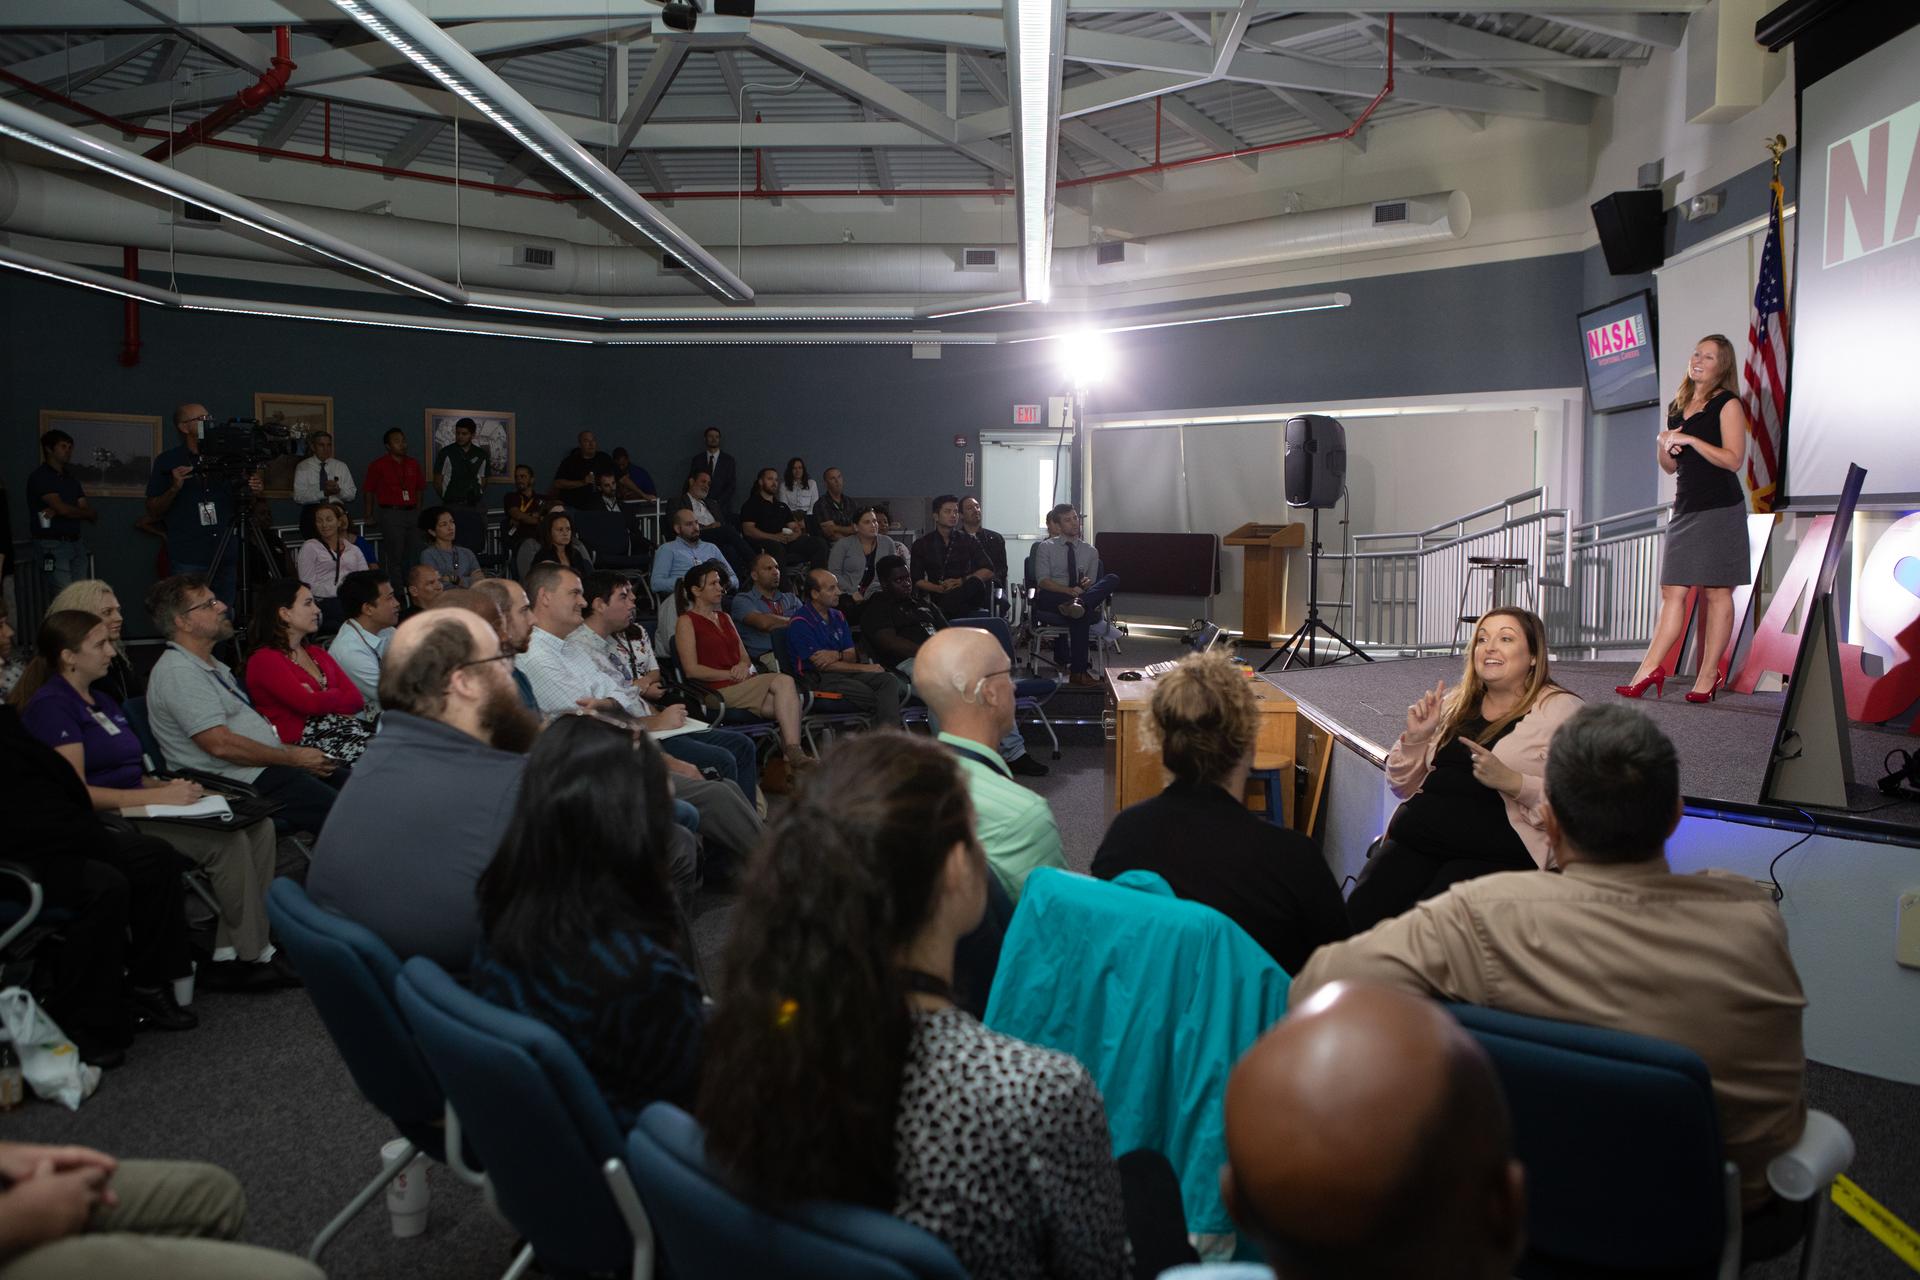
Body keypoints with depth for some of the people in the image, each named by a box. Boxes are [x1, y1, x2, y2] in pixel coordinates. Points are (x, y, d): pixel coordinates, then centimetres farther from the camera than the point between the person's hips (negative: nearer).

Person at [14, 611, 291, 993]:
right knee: (226, 842, -26)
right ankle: (253, 956, -12)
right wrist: (159, 796, -22)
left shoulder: (102, 702, 21)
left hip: (136, 808, 9)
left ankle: (228, 955, -15)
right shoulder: (50, 707, -8)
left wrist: (166, 785, 0)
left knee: (257, 826, -12)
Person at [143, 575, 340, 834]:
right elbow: (221, 745, -18)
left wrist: (294, 752, 9)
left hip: (272, 765, 10)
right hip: (246, 783, -10)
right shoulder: (178, 672, -11)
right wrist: (293, 758, -11)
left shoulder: (213, 667, 22)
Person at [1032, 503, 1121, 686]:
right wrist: (1069, 590, -21)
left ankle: (1079, 603, -52)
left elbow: (1092, 586, 14)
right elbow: (1043, 580, -3)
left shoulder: (1091, 552, 21)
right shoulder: (1046, 548, 12)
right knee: (1082, 613, -40)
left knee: (1113, 579, -26)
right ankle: (1078, 671, -41)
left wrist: (1088, 585, -14)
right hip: (1050, 601, -3)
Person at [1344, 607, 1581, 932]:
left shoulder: (1561, 710, 6)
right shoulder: (1455, 704, 21)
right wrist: (1415, 738, 6)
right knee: (1359, 914, -22)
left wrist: (1511, 781, -18)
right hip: (1414, 836, 4)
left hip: (1495, 853, -4)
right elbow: (1403, 786, 24)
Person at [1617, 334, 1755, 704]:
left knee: (1716, 592, -2)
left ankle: (1709, 675, 3)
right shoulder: (1677, 406, 17)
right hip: (1685, 508, 6)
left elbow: (1733, 459, -12)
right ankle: (1649, 670, -2)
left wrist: (1689, 439, -16)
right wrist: (1663, 443, 1)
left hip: (1720, 510, -6)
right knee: (1672, 591, 2)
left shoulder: (1728, 403, -3)